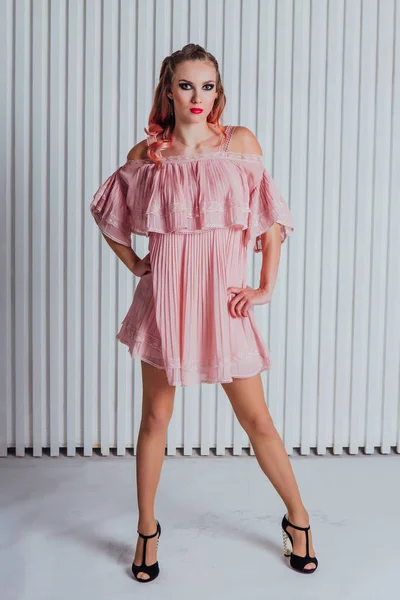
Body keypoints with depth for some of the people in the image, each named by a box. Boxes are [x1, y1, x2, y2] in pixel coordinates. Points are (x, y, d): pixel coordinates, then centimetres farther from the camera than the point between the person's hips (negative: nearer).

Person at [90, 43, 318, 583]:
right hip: (163, 298, 1)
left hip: (221, 299, -1)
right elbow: (107, 213, 17)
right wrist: (134, 264, 8)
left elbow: (272, 219, 4)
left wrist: (267, 287, 1)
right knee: (156, 417, 10)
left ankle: (298, 519, 28)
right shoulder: (145, 154, 3)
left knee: (256, 419, 6)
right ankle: (147, 529, 30)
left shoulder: (240, 143, 0)